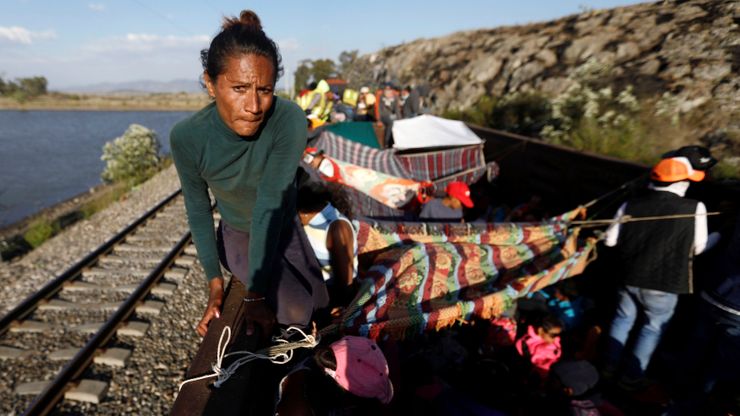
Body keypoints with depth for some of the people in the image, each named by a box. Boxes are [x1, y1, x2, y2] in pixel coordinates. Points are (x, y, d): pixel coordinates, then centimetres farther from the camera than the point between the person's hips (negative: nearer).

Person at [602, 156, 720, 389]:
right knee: (652, 328, 16)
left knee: (623, 319, 21)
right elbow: (698, 248, -3)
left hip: (629, 278, 3)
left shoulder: (630, 206, -6)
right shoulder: (695, 209, -13)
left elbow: (611, 240, -2)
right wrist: (717, 237, 19)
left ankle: (610, 366, 33)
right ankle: (632, 377, 25)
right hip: (664, 284, -2)